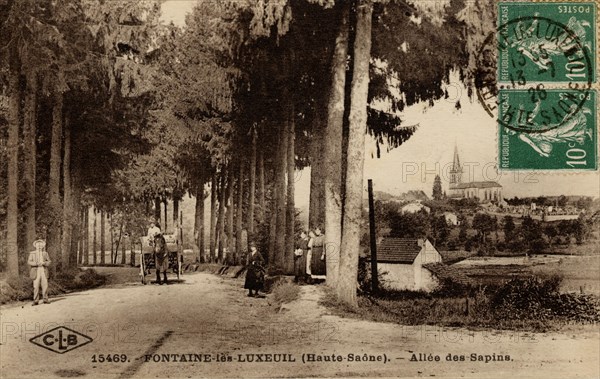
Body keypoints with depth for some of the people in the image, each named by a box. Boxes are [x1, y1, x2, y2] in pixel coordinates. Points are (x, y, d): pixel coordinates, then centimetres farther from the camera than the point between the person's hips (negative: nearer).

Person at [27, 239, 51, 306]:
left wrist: (44, 263, -12)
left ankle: (45, 299, 5)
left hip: (44, 271, 2)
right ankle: (36, 301, -3)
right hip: (36, 272, -2)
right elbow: (29, 262, -2)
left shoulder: (45, 253, 12)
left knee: (45, 286, -4)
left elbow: (49, 262, 9)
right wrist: (37, 263, -17)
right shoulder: (32, 253, 6)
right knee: (36, 286, -6)